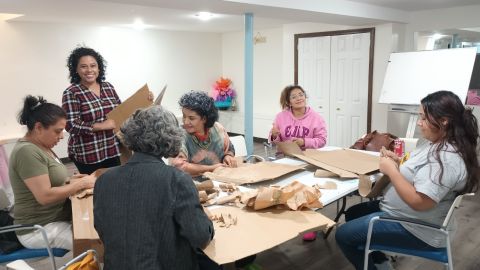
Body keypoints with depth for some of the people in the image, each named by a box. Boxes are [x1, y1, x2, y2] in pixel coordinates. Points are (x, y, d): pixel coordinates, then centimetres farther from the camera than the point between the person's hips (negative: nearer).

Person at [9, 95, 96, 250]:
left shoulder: (41, 147, 8)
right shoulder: (27, 152, -21)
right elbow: (45, 196, -25)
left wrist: (70, 181, 2)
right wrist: (81, 184, -17)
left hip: (56, 218, 9)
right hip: (40, 229, -9)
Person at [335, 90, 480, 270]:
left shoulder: (446, 158, -29)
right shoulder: (438, 145, 4)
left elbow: (419, 201, -32)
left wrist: (391, 170, -23)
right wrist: (398, 163, -1)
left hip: (414, 228, -11)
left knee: (343, 235, -9)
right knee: (352, 214, 21)